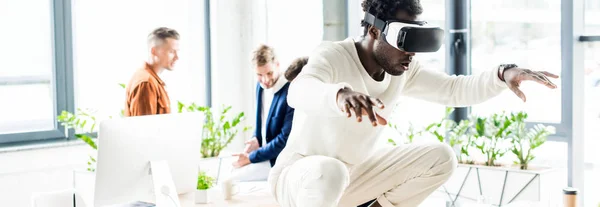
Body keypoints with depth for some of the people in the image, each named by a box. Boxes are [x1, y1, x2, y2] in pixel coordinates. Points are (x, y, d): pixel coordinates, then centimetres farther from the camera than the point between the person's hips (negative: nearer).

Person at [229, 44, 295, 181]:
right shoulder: (261, 86, 3)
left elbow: (285, 139, -24)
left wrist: (251, 158, -17)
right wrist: (256, 139, -2)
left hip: (278, 160, -8)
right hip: (264, 150, 8)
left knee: (232, 180, -14)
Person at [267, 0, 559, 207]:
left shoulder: (403, 71, -6)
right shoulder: (332, 57, -27)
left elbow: (456, 89, -6)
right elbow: (299, 91, -48)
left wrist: (503, 74, -25)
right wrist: (341, 93, -71)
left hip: (355, 174, 6)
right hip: (299, 176, -6)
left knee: (440, 157, -5)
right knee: (329, 173, -42)